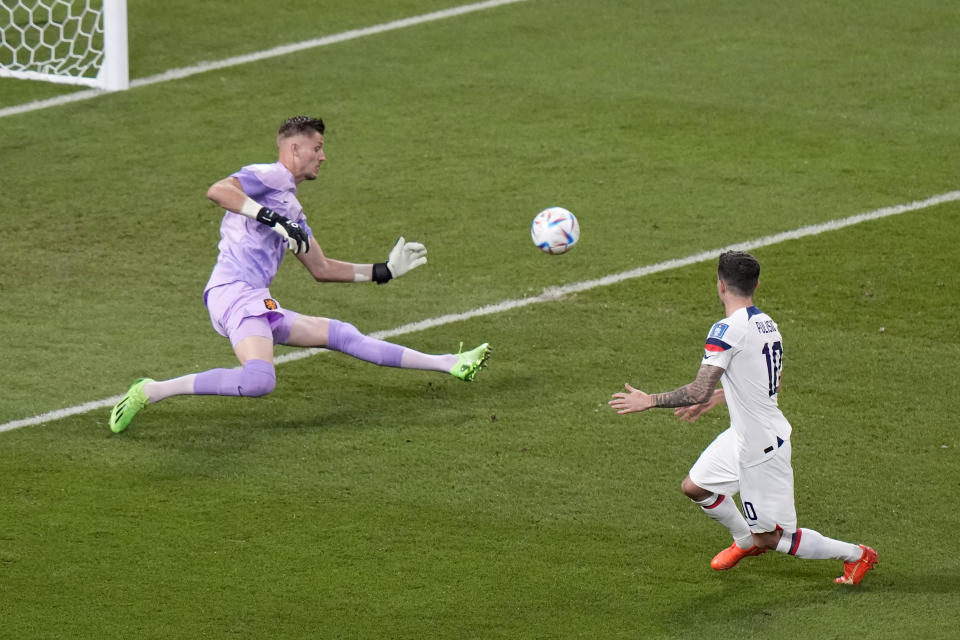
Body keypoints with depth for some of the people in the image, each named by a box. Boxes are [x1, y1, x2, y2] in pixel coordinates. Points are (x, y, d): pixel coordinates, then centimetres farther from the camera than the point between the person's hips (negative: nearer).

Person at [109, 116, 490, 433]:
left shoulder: (291, 208, 27)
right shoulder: (271, 177, -1)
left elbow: (322, 269, 35)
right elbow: (218, 191, -21)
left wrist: (384, 271, 35)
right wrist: (273, 218, -25)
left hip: (257, 304, 10)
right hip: (233, 290, -10)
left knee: (341, 335, 12)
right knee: (259, 380, -32)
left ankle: (448, 365, 18)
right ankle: (151, 391, -30)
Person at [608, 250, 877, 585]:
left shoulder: (728, 330, -24)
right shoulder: (767, 325, 3)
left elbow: (699, 391, -27)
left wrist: (648, 401, -15)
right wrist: (716, 398, 23)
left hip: (761, 449, -9)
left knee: (771, 537, 3)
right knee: (694, 487, 23)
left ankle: (855, 554, 13)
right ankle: (746, 541, 42)